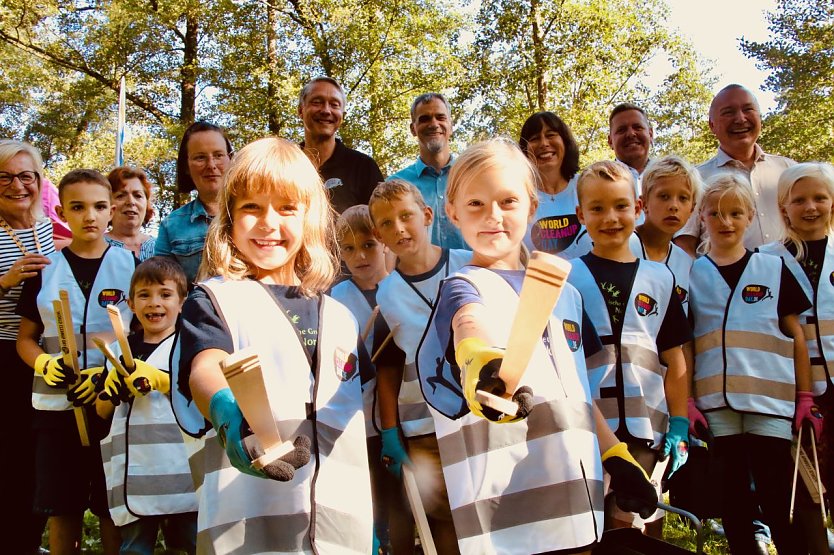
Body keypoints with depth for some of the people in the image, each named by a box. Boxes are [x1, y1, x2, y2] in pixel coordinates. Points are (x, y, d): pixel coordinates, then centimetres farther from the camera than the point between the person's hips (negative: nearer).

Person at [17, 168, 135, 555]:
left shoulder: (130, 265, 3)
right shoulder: (44, 269, 7)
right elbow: (25, 339, 11)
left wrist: (110, 373, -14)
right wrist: (45, 364, -11)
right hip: (56, 404, 2)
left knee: (113, 507, 2)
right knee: (62, 509, 7)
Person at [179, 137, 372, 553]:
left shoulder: (340, 316, 14)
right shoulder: (215, 299, 1)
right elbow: (206, 368, -19)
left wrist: (373, 519, 16)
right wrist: (228, 413, -40)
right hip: (246, 520, -4)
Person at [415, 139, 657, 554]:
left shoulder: (564, 293, 14)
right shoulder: (463, 287, -6)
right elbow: (469, 325, -31)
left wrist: (616, 456, 18)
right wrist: (481, 360, -52)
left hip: (577, 491, 6)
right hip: (506, 502, -6)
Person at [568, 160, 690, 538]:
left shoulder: (660, 279, 9)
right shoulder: (566, 278, 2)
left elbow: (675, 362, 10)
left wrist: (679, 427, 5)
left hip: (644, 433, 2)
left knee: (643, 534, 9)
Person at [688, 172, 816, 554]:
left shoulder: (773, 269, 8)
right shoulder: (692, 275, 8)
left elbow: (796, 335, 7)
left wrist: (805, 397, 1)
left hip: (770, 401, -1)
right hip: (716, 404, 1)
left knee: (777, 503, 0)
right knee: (733, 502, 9)